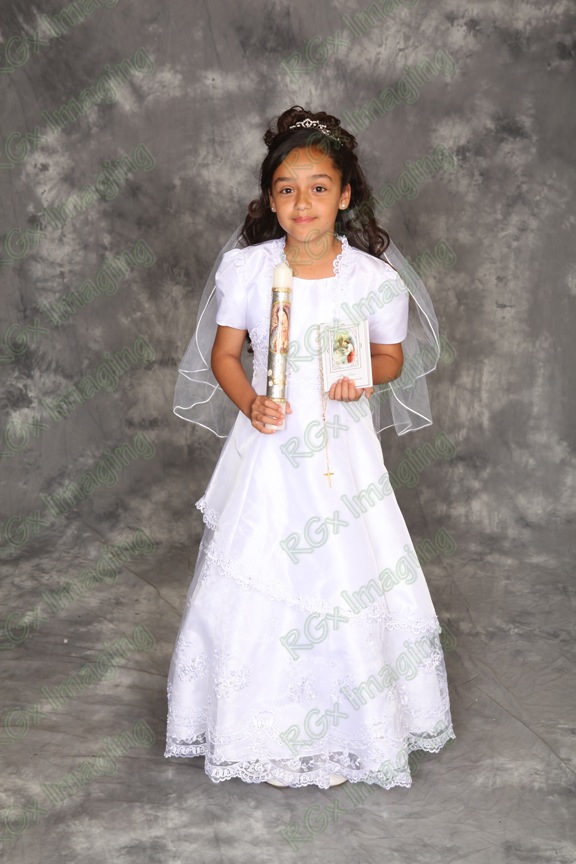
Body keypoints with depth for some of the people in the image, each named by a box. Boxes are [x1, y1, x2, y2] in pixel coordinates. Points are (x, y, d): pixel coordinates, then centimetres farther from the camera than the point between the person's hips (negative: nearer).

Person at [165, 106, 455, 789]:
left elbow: (392, 356, 6)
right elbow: (224, 354, 3)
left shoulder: (374, 279, -9)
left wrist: (365, 376, -16)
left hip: (341, 451, -1)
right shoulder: (245, 269, -6)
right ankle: (265, 734, 25)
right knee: (254, 587, 5)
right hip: (267, 448, 1)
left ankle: (339, 732, 26)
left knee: (346, 584, 5)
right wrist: (249, 402, -16)